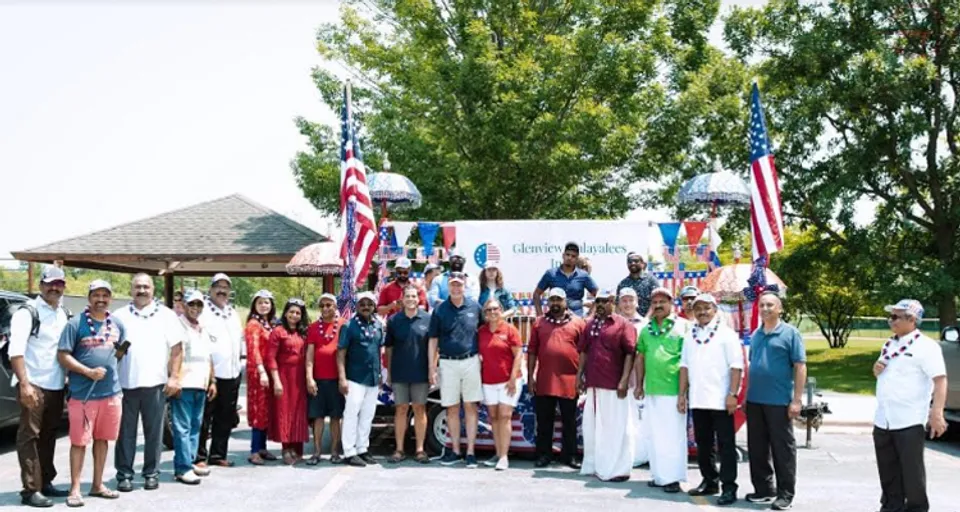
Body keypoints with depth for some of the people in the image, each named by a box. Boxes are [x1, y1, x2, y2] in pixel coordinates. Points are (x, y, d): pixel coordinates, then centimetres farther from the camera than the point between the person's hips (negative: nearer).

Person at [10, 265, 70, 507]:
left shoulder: (64, 314, 15)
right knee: (29, 437, -3)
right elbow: (15, 350, -15)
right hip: (34, 385, -7)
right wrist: (24, 384, -22)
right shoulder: (28, 312, -6)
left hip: (56, 386, 7)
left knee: (49, 436, 13)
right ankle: (31, 490, -1)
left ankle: (45, 482, 22)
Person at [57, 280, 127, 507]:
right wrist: (88, 372, -17)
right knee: (79, 441, 0)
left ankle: (97, 485, 23)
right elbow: (63, 355, -10)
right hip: (82, 393, -5)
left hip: (111, 391, 5)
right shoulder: (75, 324, -6)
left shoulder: (117, 325, 10)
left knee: (102, 439, 12)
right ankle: (75, 489, 8)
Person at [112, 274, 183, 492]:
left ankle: (151, 473, 16)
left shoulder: (166, 315, 5)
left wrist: (173, 377, -4)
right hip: (125, 382, 1)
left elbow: (176, 349, 4)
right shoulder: (119, 316, 9)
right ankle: (124, 474, 15)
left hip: (155, 382, -1)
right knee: (126, 432, 6)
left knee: (154, 431, 6)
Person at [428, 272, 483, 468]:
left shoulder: (475, 307, 3)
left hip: (470, 362, -1)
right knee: (452, 408, 7)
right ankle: (455, 451, 16)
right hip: (448, 363, 1)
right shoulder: (440, 310, 3)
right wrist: (432, 367, 1)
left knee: (470, 407, 1)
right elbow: (433, 340, 5)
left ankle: (470, 452, 5)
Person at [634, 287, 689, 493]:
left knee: (673, 435, 0)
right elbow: (641, 357, 18)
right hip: (651, 390, 6)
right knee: (653, 435, 12)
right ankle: (659, 475, 22)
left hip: (673, 390, -6)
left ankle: (673, 477, 8)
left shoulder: (682, 326, -5)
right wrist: (639, 385, 12)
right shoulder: (646, 329, 12)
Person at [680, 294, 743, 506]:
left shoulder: (726, 334, -5)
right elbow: (685, 366, 14)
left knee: (725, 444, -1)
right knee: (703, 444, 13)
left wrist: (733, 394, -16)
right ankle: (709, 481, 24)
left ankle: (729, 487, 3)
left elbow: (736, 366, -9)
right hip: (697, 400, 6)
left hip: (720, 400, -6)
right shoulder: (690, 336, 12)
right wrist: (682, 394, 9)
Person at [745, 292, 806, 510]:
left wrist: (796, 400, -13)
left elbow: (800, 367, -7)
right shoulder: (755, 335, 12)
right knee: (757, 448, 11)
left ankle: (785, 494, 11)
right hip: (754, 400, 6)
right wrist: (747, 395, 14)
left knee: (783, 449, 2)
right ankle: (763, 489, 23)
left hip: (779, 401, -6)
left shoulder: (790, 333, -5)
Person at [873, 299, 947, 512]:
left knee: (911, 470, 2)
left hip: (909, 421, -7)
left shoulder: (925, 346, -10)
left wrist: (937, 413, -27)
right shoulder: (890, 344, 15)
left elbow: (940, 380, -17)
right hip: (883, 420, 8)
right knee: (888, 471, 14)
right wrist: (877, 369, 3)